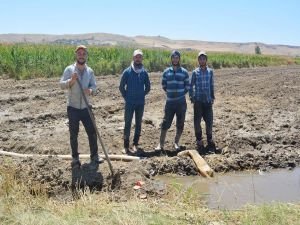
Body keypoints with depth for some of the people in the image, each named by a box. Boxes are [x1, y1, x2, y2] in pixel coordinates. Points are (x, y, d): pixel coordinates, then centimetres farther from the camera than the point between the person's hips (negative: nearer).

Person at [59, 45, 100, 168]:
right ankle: (75, 158, 20)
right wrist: (71, 80, -29)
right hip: (73, 108, -2)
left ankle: (94, 156, 22)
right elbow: (61, 84, -10)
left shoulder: (90, 71, 5)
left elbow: (94, 86, 2)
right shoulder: (69, 69, -4)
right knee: (73, 135, 7)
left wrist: (91, 90, -21)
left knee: (92, 132, 6)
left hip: (85, 107, 2)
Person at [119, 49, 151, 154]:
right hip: (129, 103, -2)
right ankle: (126, 146, 5)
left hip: (140, 103, 3)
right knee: (127, 124, -1)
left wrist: (142, 95, 8)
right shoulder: (127, 71, -6)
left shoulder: (144, 72, 1)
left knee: (138, 124, 9)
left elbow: (148, 87, 13)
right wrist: (126, 97, 2)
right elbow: (121, 87, 1)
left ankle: (135, 144, 20)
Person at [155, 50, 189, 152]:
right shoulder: (166, 72, 4)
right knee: (165, 123, 0)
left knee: (180, 124, 6)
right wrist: (170, 93, 10)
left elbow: (187, 86, 7)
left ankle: (176, 143, 20)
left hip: (181, 102, 0)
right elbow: (163, 85, 13)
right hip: (169, 102, 0)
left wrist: (181, 94, 3)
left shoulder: (184, 72, 1)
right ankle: (161, 144, 6)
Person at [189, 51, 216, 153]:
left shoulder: (210, 71, 5)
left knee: (209, 121, 4)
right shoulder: (195, 72, -1)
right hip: (198, 101, -1)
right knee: (197, 121, 0)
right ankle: (199, 141, 10)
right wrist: (192, 97, -3)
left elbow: (212, 85, 11)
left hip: (208, 100, 2)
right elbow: (191, 86, 4)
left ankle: (210, 140, 21)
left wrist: (212, 97, 7)